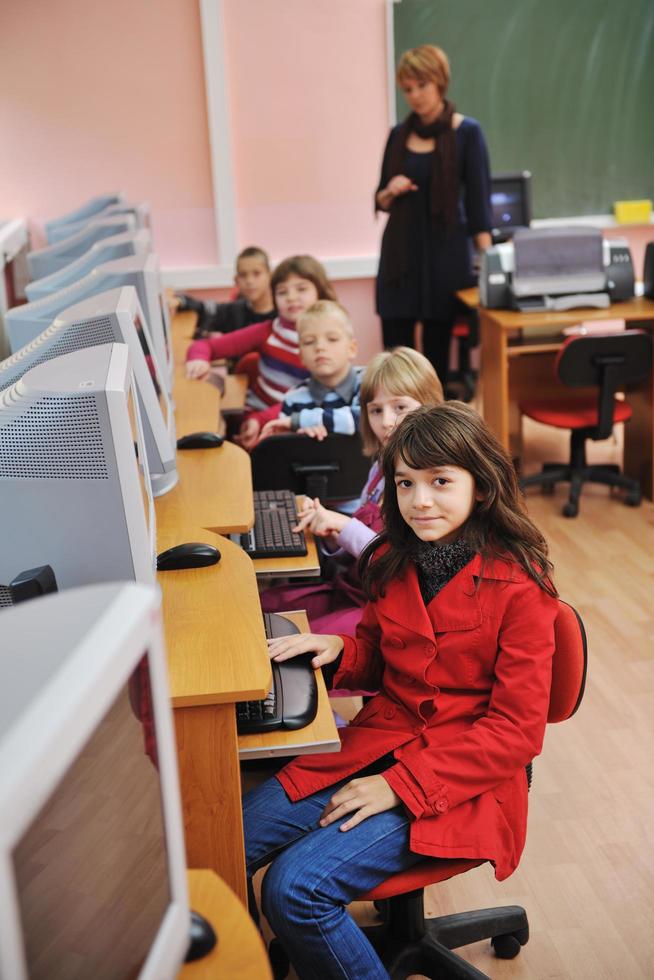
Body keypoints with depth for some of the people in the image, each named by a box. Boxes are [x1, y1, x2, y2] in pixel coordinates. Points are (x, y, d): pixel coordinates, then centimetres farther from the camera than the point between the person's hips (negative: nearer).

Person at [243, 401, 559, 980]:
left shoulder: (519, 586, -14)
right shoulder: (394, 563, 5)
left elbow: (518, 731, -13)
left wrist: (403, 784, -18)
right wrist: (336, 649, -5)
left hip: (462, 782, -6)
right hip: (377, 743, 6)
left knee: (296, 886, -22)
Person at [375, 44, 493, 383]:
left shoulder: (466, 133, -4)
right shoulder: (399, 134, 8)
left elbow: (478, 201, -6)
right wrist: (390, 192, -8)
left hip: (446, 253, -3)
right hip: (401, 253, 4)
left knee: (437, 355, 2)